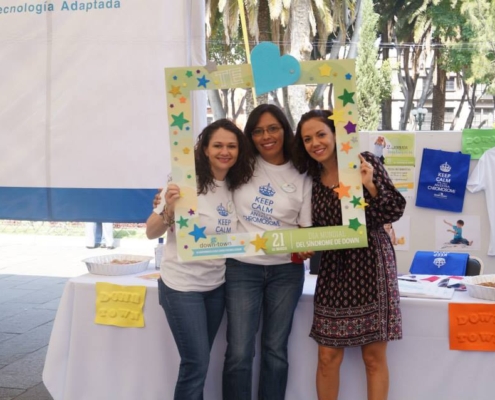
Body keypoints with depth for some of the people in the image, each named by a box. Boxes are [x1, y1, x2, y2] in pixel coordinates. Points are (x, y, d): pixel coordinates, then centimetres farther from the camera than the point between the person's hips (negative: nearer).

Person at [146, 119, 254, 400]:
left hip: (217, 284, 6)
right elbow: (151, 233, -13)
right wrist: (169, 211, -32)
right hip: (182, 285, -5)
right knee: (196, 364, -4)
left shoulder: (236, 186, 2)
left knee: (199, 362, 14)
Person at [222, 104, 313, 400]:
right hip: (243, 268, -1)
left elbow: (307, 228, 3)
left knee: (275, 350, 10)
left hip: (286, 271, 1)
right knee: (239, 353, -5)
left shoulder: (301, 177, 2)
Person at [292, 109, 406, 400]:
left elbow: (395, 211, -10)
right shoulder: (311, 178, 5)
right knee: (328, 356, 5)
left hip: (371, 265, -3)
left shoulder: (365, 163, -6)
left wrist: (370, 185, -24)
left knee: (374, 356, 4)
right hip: (333, 269, 4)